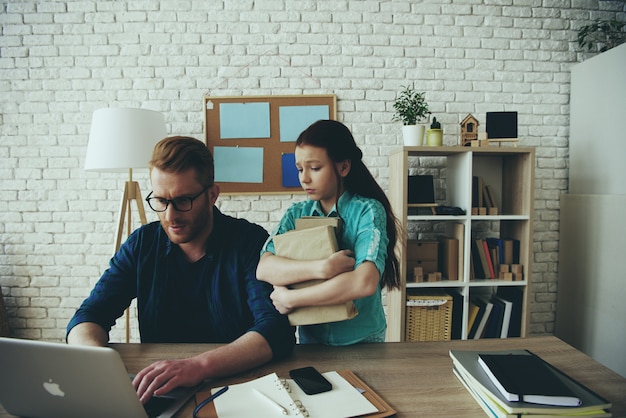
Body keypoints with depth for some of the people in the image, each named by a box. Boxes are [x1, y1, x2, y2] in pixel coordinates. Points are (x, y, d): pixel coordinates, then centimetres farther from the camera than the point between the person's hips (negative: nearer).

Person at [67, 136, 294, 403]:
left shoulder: (251, 242, -13)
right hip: (157, 394, 3)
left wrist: (199, 366, -38)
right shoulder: (141, 245, 0)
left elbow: (276, 331, -23)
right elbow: (87, 319, 0)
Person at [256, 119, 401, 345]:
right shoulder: (296, 213, 1)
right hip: (310, 337, 2)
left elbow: (365, 282, -24)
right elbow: (264, 269, -13)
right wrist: (323, 268, -25)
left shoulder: (368, 211, -10)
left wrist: (289, 298, -17)